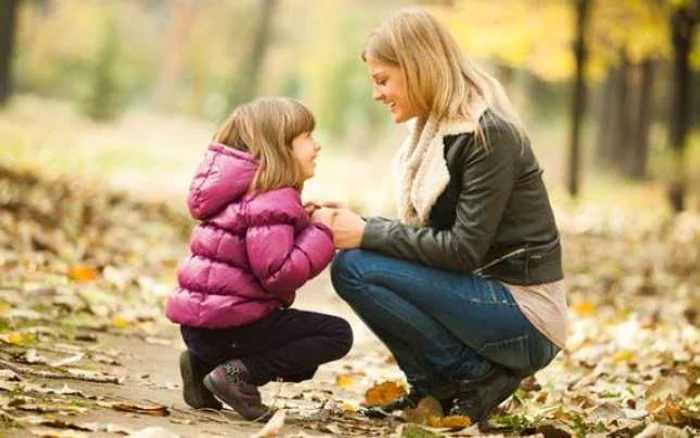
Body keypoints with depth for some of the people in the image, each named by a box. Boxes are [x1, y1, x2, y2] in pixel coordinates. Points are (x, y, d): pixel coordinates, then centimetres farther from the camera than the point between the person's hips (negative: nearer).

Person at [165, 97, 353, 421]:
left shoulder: (250, 191, 18)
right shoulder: (273, 201, -14)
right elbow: (278, 274, -24)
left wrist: (305, 224, 8)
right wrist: (319, 232, -14)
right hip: (226, 322, -10)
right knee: (337, 335, -6)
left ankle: (204, 363, 12)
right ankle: (239, 373, -14)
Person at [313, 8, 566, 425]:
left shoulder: (489, 134, -17)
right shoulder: (439, 128, 11)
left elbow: (464, 249, -21)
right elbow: (429, 233, 8)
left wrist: (366, 234, -18)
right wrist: (353, 223, -6)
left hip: (522, 318, -10)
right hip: (488, 295, 10)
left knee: (354, 268, -17)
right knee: (359, 256, 8)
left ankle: (474, 377, -7)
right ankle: (438, 386, 7)